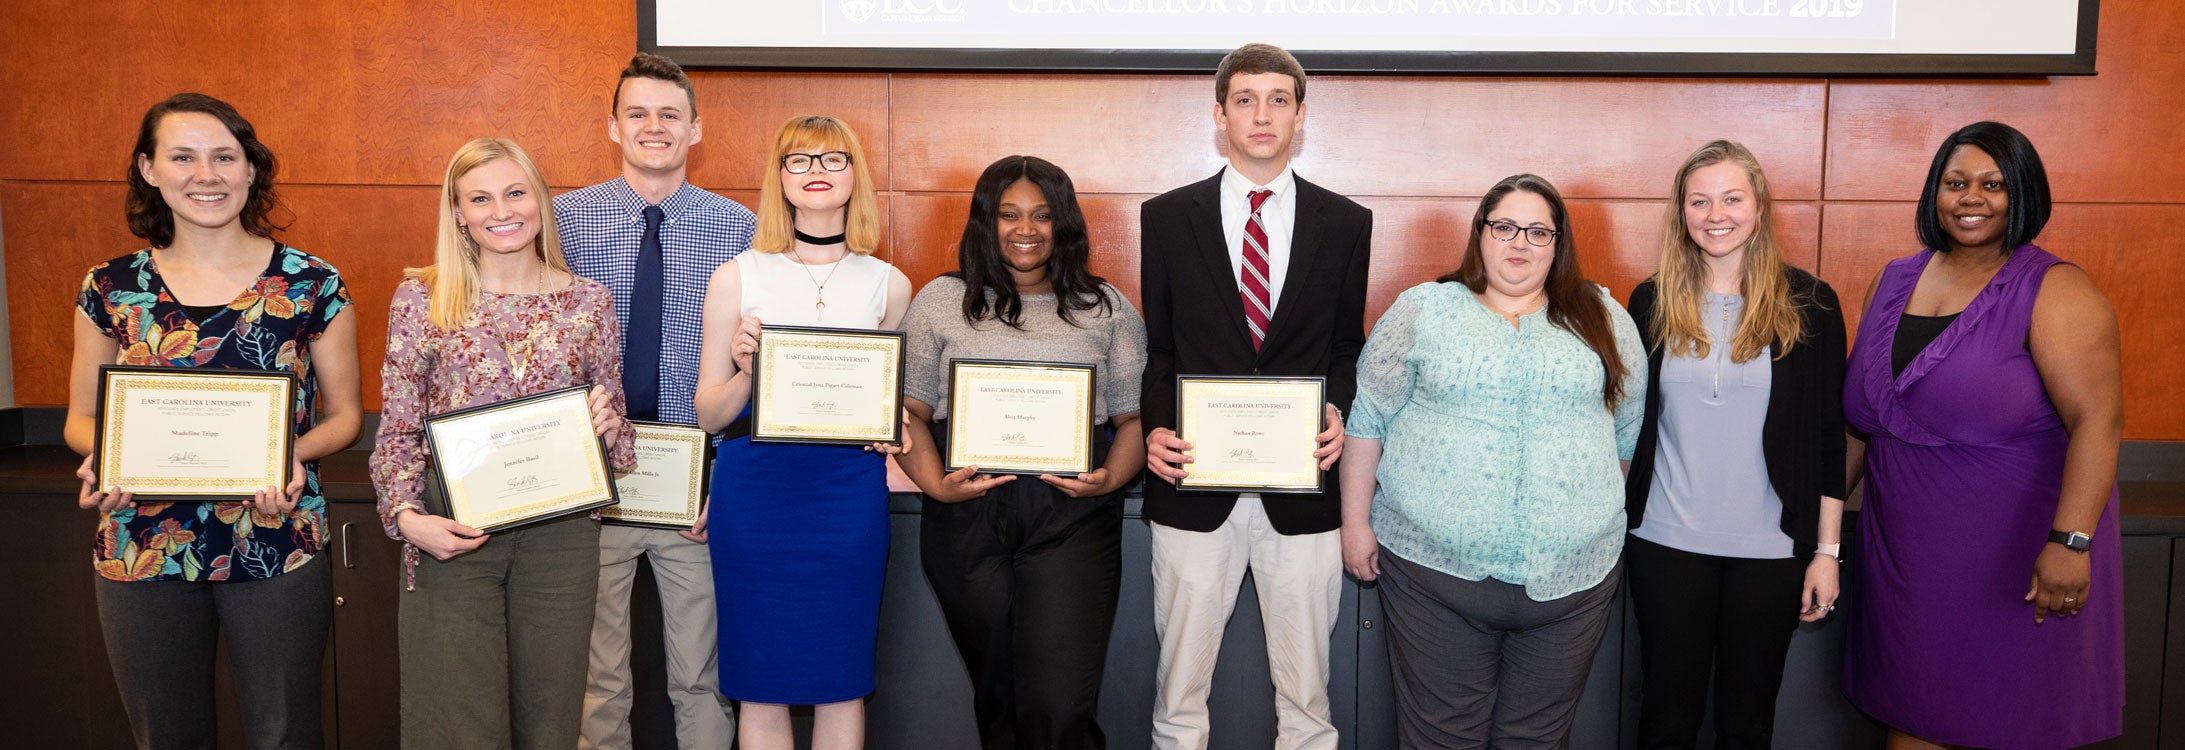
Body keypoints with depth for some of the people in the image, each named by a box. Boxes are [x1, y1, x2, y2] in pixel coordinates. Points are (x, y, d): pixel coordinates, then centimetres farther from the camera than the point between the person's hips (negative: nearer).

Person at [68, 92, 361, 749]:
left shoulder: (312, 286, -2)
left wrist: (295, 453, -16)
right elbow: (81, 417, 11)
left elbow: (344, 415, 4)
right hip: (140, 549, 2)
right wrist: (103, 455, -11)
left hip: (279, 545, -2)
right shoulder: (110, 290, 3)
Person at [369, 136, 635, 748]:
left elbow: (613, 432, 12)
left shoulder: (589, 301, 5)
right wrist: (407, 517, -12)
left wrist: (607, 423, -10)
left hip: (562, 534, 2)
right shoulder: (421, 297, 1)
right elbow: (397, 429, 2)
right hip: (452, 537, -1)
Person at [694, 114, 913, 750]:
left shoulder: (889, 285, 6)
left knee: (843, 679, 7)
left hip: (849, 491, 1)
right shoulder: (737, 278, 2)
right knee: (760, 681, 6)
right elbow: (708, 414, 3)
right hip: (755, 490, -1)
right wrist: (746, 371, -17)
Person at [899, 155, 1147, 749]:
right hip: (968, 519, 1)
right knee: (997, 699, 11)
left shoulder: (1105, 307, 11)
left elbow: (1135, 414, 8)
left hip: (1071, 521, -1)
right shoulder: (941, 301, 10)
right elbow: (910, 411, 7)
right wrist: (935, 483, -10)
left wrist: (1110, 479, -10)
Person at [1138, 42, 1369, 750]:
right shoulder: (1166, 218, 4)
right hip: (1194, 486, 0)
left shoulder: (1346, 223, 5)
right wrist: (1155, 428, -9)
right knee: (1179, 693, 10)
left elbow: (1347, 346, 9)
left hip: (1303, 489, 1)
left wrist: (1337, 413, -10)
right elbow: (1155, 346, 7)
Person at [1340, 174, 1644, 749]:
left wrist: (1601, 519, 14)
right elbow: (1367, 418, 4)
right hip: (1435, 568, -1)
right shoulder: (1423, 310, 3)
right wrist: (1356, 521, 2)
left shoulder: (1602, 319, 8)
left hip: (1570, 576, 2)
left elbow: (1627, 430, 14)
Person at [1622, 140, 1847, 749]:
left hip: (1770, 550, -1)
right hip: (1666, 542, 1)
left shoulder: (1809, 304, -2)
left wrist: (1827, 550, -2)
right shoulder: (1652, 303, 3)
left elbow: (1829, 437, 0)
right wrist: (1615, 529, 7)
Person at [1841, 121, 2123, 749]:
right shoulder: (1893, 282, 9)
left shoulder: (2053, 292, -9)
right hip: (1908, 555, 5)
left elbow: (2098, 419, -18)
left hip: (2014, 565, -5)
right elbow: (1862, 412, 16)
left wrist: (2071, 542, -26)